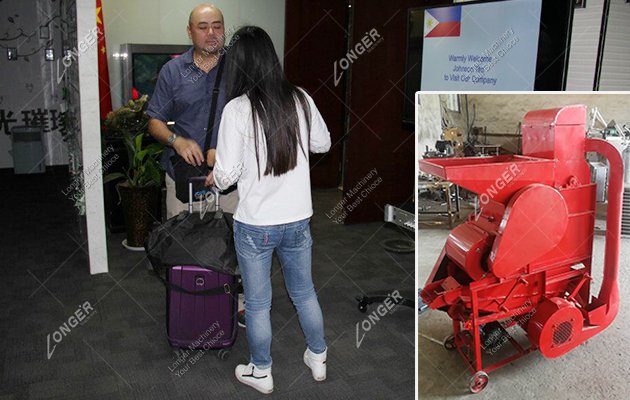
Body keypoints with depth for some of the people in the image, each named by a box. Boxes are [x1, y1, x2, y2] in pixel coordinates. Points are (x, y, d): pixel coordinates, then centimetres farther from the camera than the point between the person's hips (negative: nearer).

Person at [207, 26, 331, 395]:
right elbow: (323, 144, 11)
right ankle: (318, 359, 40)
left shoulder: (237, 108, -17)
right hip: (298, 219, 4)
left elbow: (227, 174, -15)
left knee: (258, 304, 14)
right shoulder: (300, 99, -5)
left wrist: (214, 180, 7)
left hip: (255, 225, -4)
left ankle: (261, 372, 32)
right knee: (304, 292, 23)